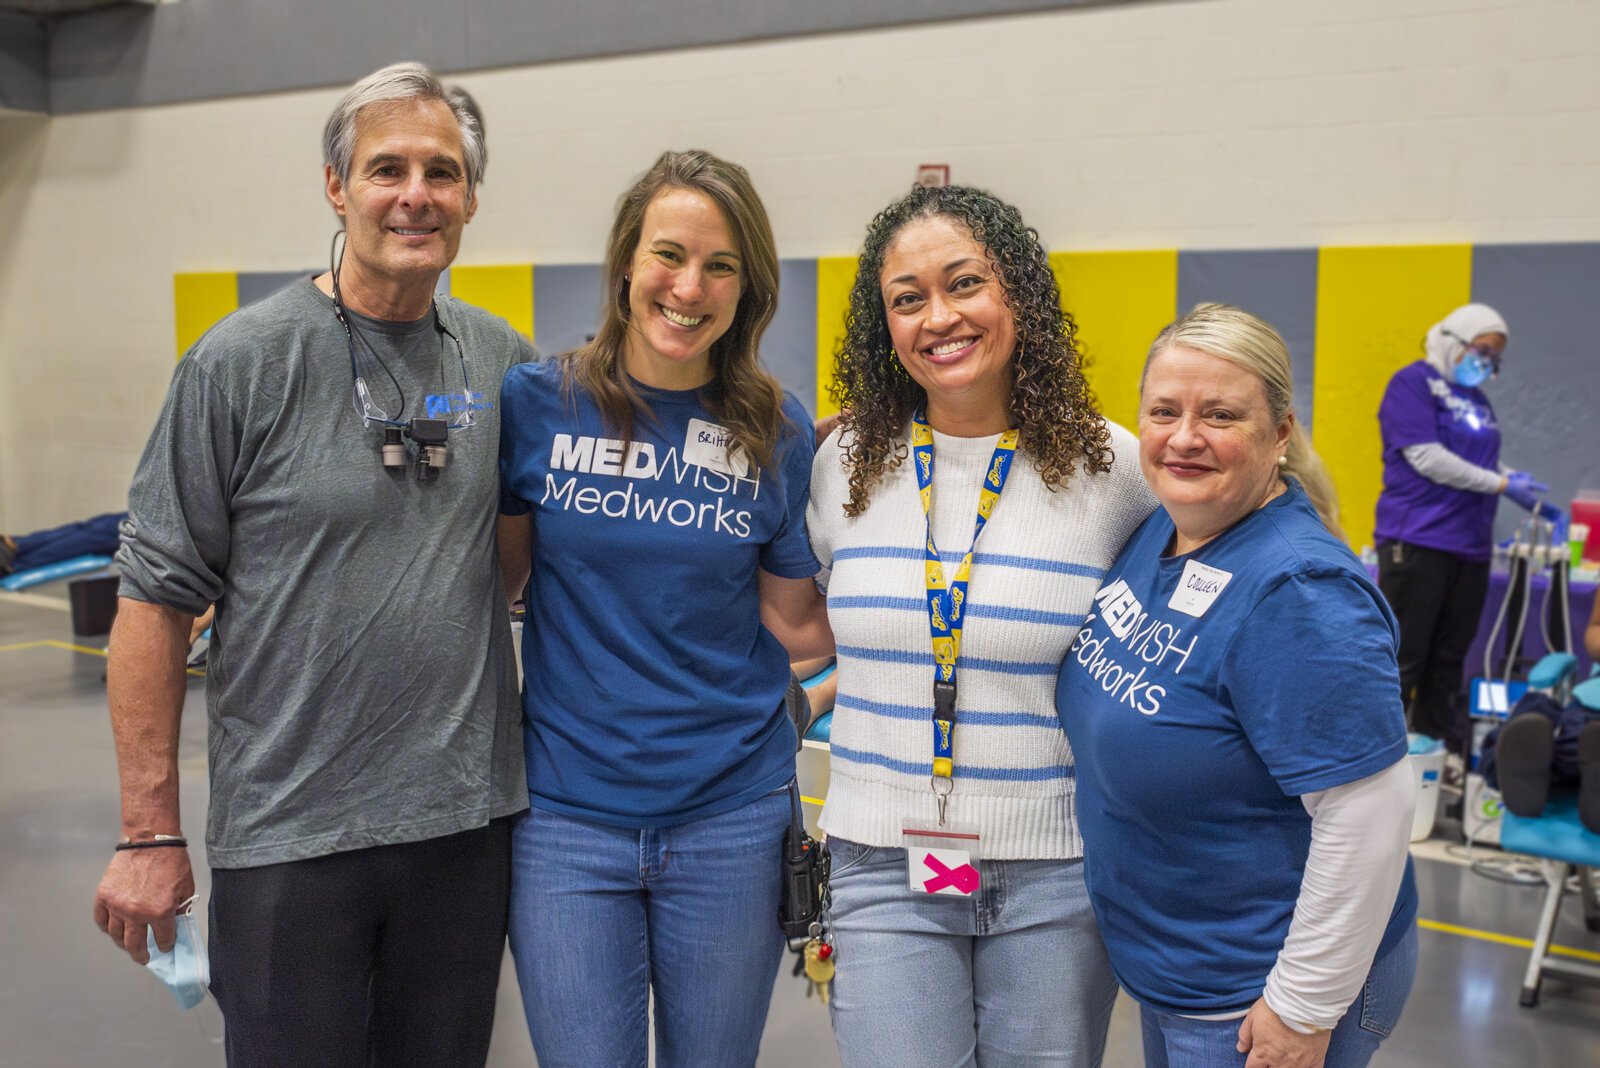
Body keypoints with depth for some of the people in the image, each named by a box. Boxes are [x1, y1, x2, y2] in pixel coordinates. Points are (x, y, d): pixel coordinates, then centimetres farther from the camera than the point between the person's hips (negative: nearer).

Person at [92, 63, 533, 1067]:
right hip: (290, 834, -3)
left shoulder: (505, 361, 3)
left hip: (468, 822, 4)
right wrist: (149, 832, -7)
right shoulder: (243, 361, -8)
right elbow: (157, 599, -7)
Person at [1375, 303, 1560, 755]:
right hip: (1416, 541, -7)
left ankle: (1442, 745, 20)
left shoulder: (1476, 398, 18)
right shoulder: (1413, 382, -5)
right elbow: (1426, 457, -13)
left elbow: (1484, 462, 20)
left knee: (1449, 657, 12)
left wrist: (1517, 480, 0)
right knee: (1402, 657, -6)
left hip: (1470, 545, 8)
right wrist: (1501, 485, -10)